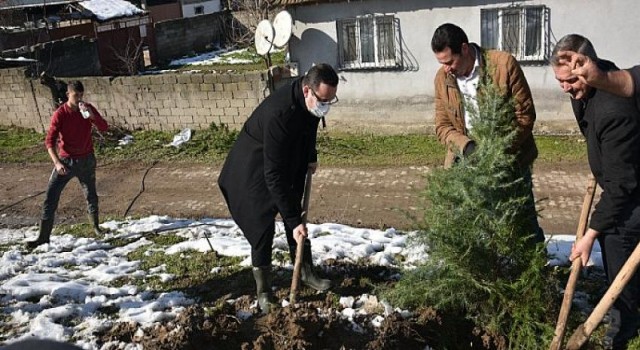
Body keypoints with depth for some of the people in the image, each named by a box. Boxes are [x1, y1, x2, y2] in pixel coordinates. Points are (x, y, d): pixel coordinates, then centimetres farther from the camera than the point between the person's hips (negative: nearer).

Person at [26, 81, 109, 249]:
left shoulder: (88, 109, -2)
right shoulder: (60, 114, -12)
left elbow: (104, 127, -9)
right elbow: (49, 140, -15)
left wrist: (91, 115, -26)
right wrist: (57, 162, -27)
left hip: (86, 160, 3)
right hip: (65, 160, -2)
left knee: (91, 194, 15)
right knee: (51, 198, -7)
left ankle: (96, 225, 36)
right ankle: (43, 236, -2)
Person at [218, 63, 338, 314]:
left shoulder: (311, 101, -16)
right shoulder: (278, 114, -40)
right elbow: (273, 175, -38)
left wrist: (311, 156, 8)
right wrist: (293, 220, -37)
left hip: (289, 162, 8)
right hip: (255, 170, -7)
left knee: (296, 216, 12)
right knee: (262, 227, -7)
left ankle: (306, 272, 27)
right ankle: (263, 292, 7)